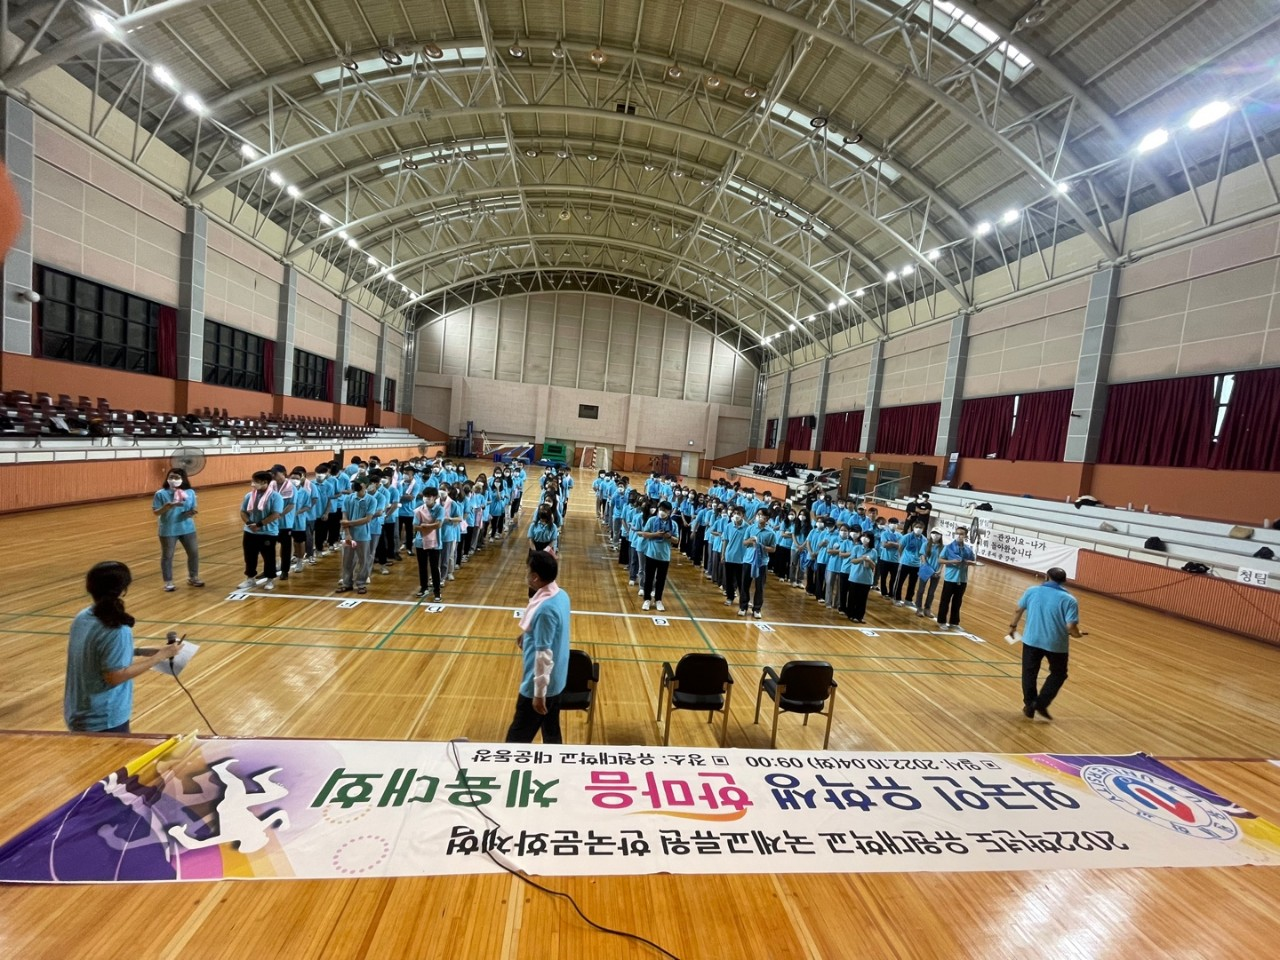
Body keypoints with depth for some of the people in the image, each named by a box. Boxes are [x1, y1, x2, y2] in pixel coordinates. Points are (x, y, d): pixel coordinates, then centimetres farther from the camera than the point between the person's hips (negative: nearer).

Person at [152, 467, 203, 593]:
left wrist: (191, 513, -18)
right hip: (168, 530, -3)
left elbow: (193, 509, 4)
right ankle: (168, 582, 21)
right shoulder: (161, 494, -9)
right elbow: (156, 512, -10)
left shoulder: (190, 493, -1)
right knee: (167, 556, 8)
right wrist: (168, 506, -26)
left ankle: (193, 577, 30)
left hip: (187, 528, 3)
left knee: (194, 553, 11)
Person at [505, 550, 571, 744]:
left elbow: (544, 653, -25)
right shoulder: (561, 595, -2)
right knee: (552, 734, 22)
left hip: (542, 685, -8)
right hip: (556, 681, 8)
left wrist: (539, 693, -19)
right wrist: (528, 635, 13)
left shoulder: (545, 608, -29)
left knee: (517, 738, 7)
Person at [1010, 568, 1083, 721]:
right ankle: (1041, 704, 14)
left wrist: (1013, 626, 23)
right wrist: (1077, 634, 6)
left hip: (1031, 640, 2)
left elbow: (1018, 610, 7)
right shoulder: (1069, 600, -11)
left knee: (1029, 673, 15)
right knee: (1058, 674, 21)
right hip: (1056, 644, -1)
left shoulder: (1032, 591, -2)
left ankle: (1029, 707, 22)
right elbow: (1071, 627, -17)